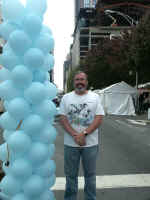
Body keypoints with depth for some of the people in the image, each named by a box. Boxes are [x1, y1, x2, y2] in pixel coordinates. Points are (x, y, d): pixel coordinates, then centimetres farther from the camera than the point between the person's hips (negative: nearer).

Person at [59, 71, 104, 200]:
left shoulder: (95, 97, 2)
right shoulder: (66, 97, 4)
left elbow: (99, 118, -5)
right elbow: (63, 119, -2)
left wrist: (84, 134, -16)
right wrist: (75, 135, -15)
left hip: (91, 143, 0)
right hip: (70, 143, 1)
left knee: (90, 174, 13)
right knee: (71, 175, 13)